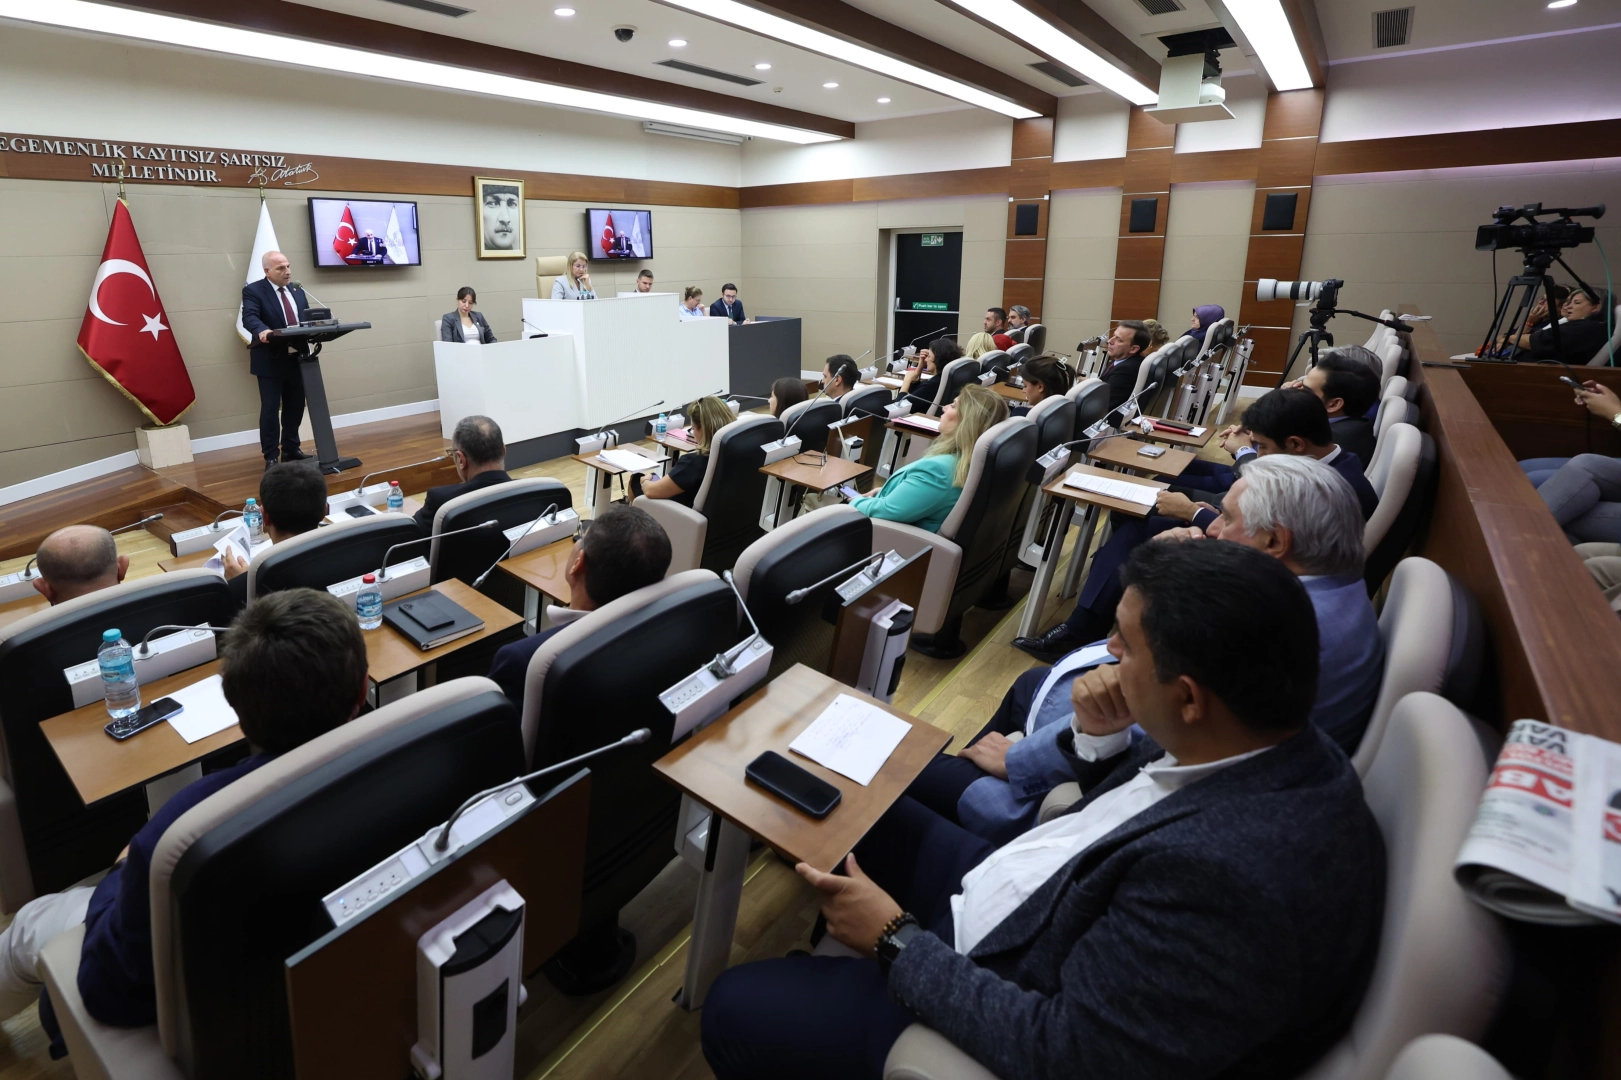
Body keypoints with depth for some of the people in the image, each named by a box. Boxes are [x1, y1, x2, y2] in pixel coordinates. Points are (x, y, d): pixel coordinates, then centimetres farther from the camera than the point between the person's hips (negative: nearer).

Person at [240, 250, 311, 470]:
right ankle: (271, 456, 5)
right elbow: (249, 317, -20)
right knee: (270, 409, -1)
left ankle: (290, 449, 26)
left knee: (295, 406, 13)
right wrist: (262, 331, -41)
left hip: (296, 358, 6)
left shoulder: (297, 290, 14)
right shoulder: (253, 290, -6)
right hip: (270, 360, -6)